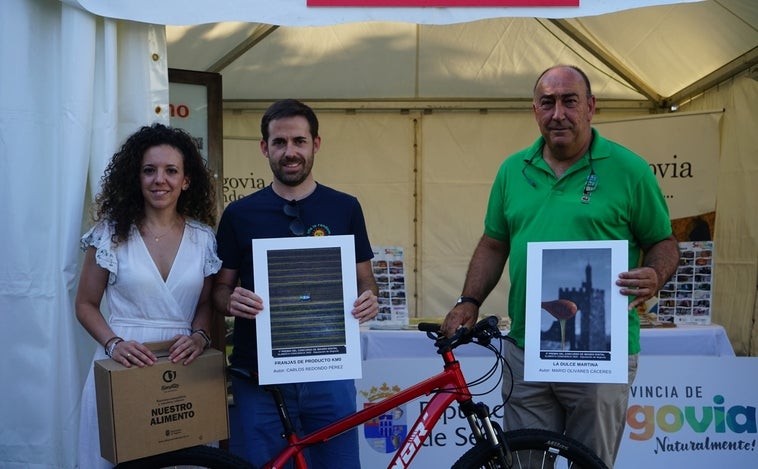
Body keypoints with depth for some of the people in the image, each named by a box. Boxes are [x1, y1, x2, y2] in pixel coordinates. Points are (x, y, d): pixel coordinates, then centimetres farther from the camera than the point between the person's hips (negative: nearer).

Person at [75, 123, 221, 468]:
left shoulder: (203, 237, 3)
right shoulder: (111, 232, -1)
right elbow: (86, 305, 3)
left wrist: (199, 337, -10)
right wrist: (113, 343, -13)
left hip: (184, 370, 1)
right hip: (121, 370, -1)